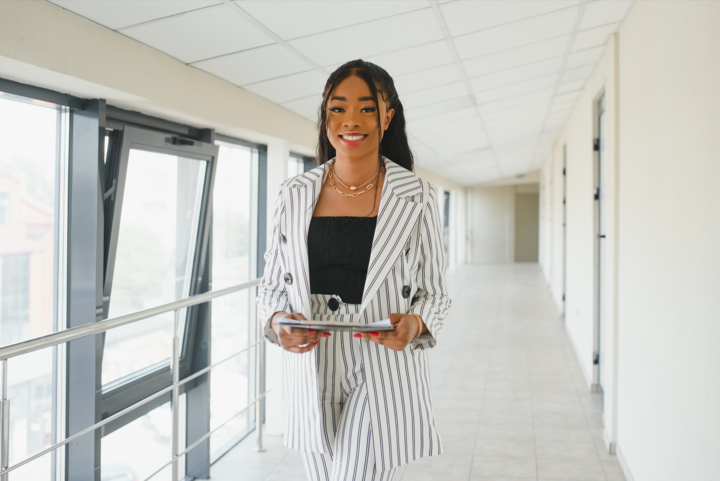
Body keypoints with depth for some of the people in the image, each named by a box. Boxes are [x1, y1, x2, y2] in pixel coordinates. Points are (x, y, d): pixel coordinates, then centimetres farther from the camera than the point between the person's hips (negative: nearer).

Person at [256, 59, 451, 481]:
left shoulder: (416, 198, -2)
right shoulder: (296, 194, 4)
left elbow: (433, 291, 3)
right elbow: (272, 283, 9)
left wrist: (415, 324, -19)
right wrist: (278, 321, -12)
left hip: (382, 379, -3)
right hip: (312, 378, 3)